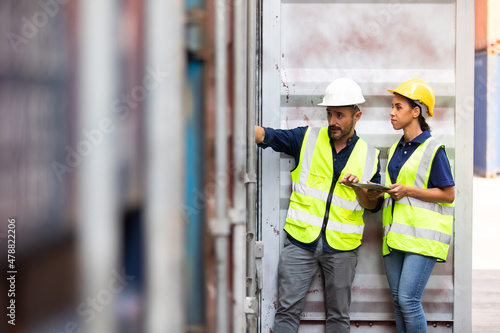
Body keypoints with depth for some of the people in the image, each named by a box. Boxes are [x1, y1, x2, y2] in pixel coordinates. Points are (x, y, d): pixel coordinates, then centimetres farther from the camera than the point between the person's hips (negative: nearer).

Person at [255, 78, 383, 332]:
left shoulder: (369, 156, 7)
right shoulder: (307, 139, 4)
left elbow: (373, 205, 9)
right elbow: (265, 136, -5)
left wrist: (358, 186, -11)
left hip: (341, 247, 1)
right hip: (300, 241, -1)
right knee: (287, 310, -1)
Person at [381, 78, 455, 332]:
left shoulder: (433, 149, -7)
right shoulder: (396, 149, 17)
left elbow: (448, 195, -8)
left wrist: (408, 191, -15)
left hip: (422, 235, -7)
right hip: (395, 235, 7)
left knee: (409, 299, -13)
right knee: (398, 301, 8)